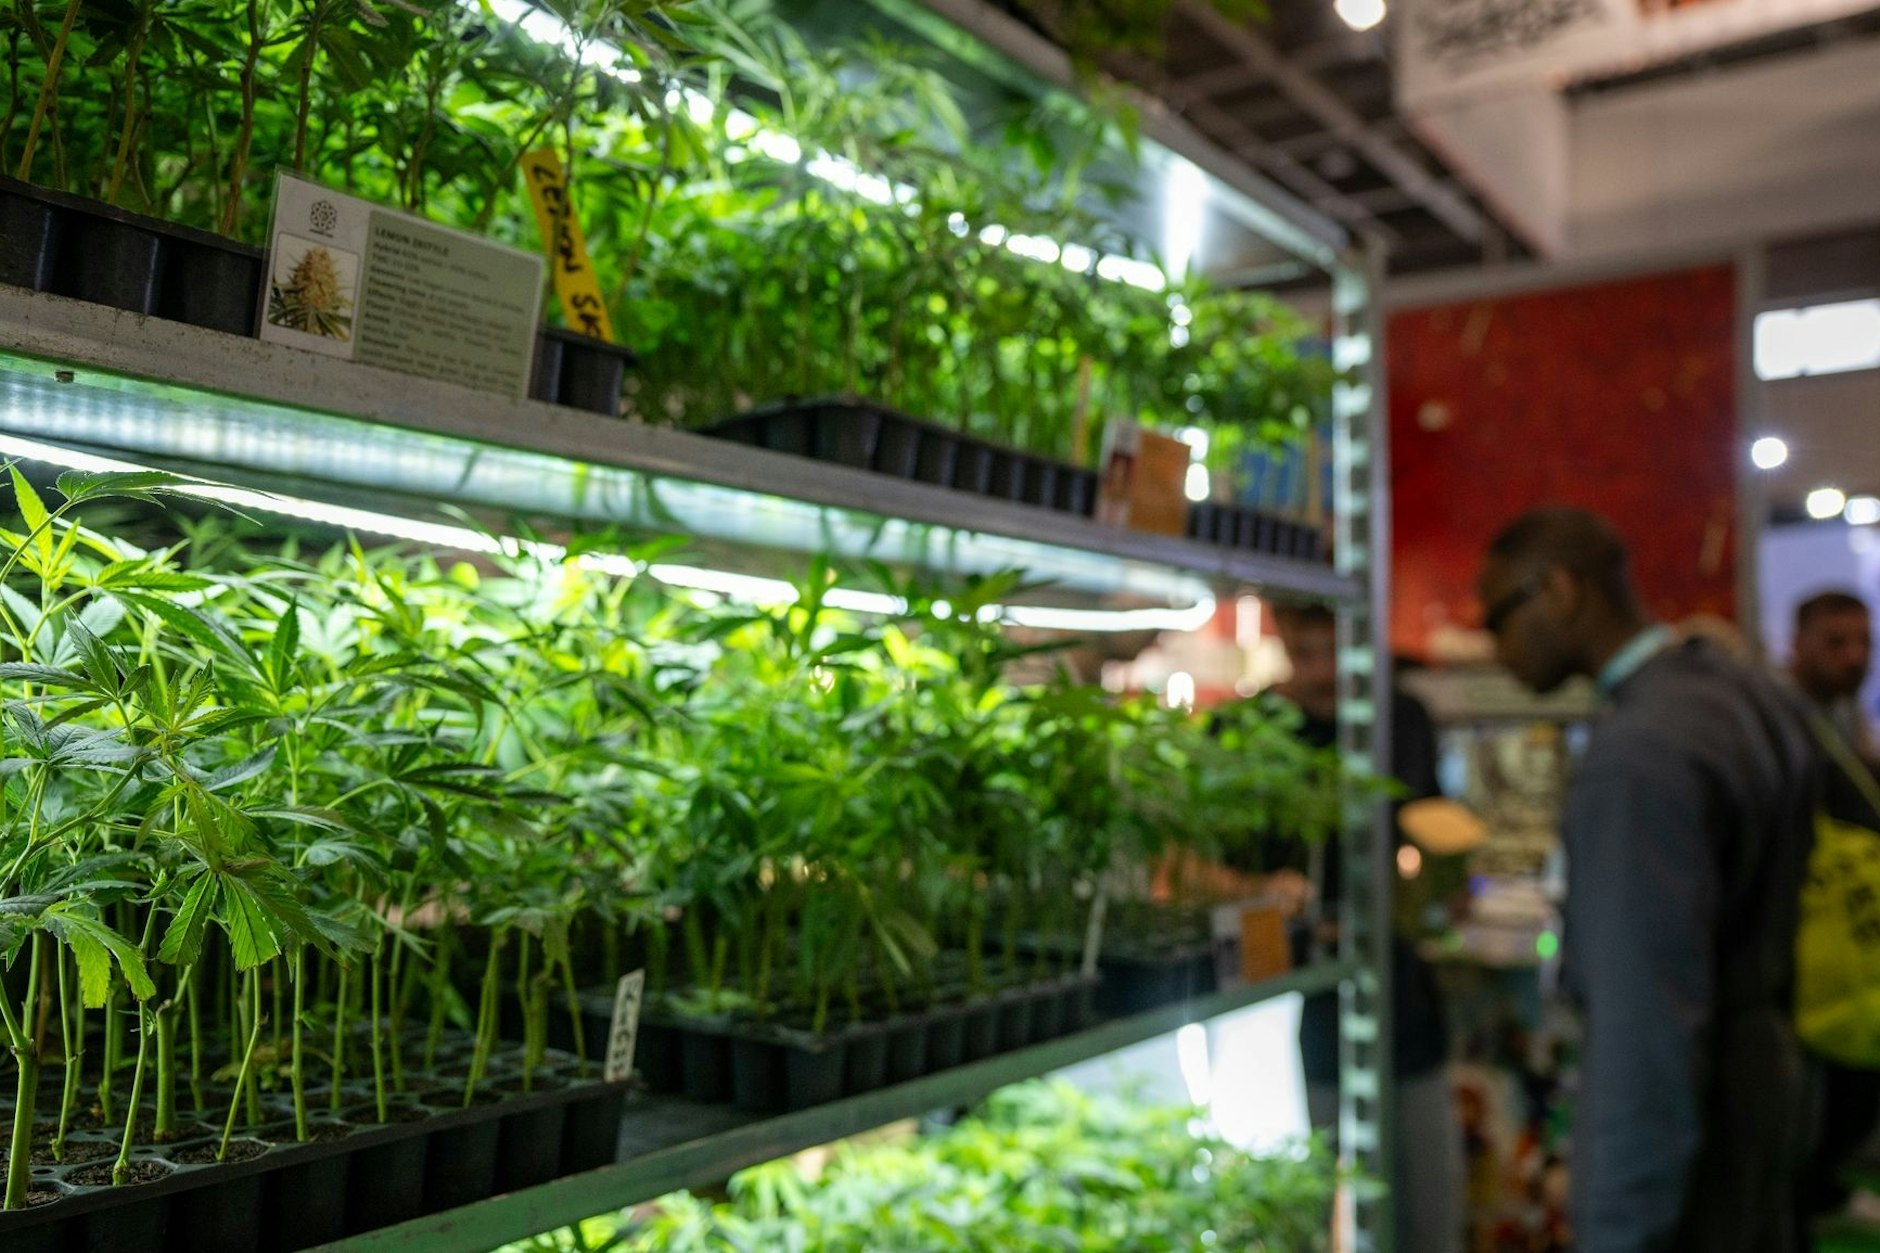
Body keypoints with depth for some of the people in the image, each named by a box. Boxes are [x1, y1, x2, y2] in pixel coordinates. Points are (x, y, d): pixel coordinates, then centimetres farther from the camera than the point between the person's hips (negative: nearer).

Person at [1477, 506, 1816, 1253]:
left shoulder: (1637, 759, -26)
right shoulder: (1759, 697, 4)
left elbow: (1644, 1020, -27)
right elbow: (1768, 918, 12)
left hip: (1684, 1110, -9)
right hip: (1767, 1074, 9)